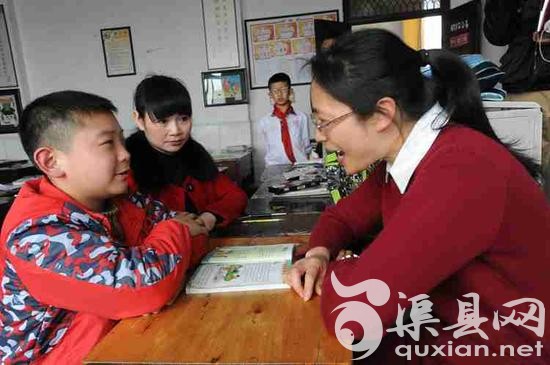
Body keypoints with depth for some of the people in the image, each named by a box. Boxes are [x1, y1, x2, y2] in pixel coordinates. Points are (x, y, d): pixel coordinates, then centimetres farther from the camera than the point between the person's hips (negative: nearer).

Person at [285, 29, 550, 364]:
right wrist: (319, 254, -11)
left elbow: (349, 310, -34)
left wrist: (334, 271, -13)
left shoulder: (460, 169, -32)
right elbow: (342, 216, 9)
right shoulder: (401, 156, -4)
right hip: (441, 335, 7)